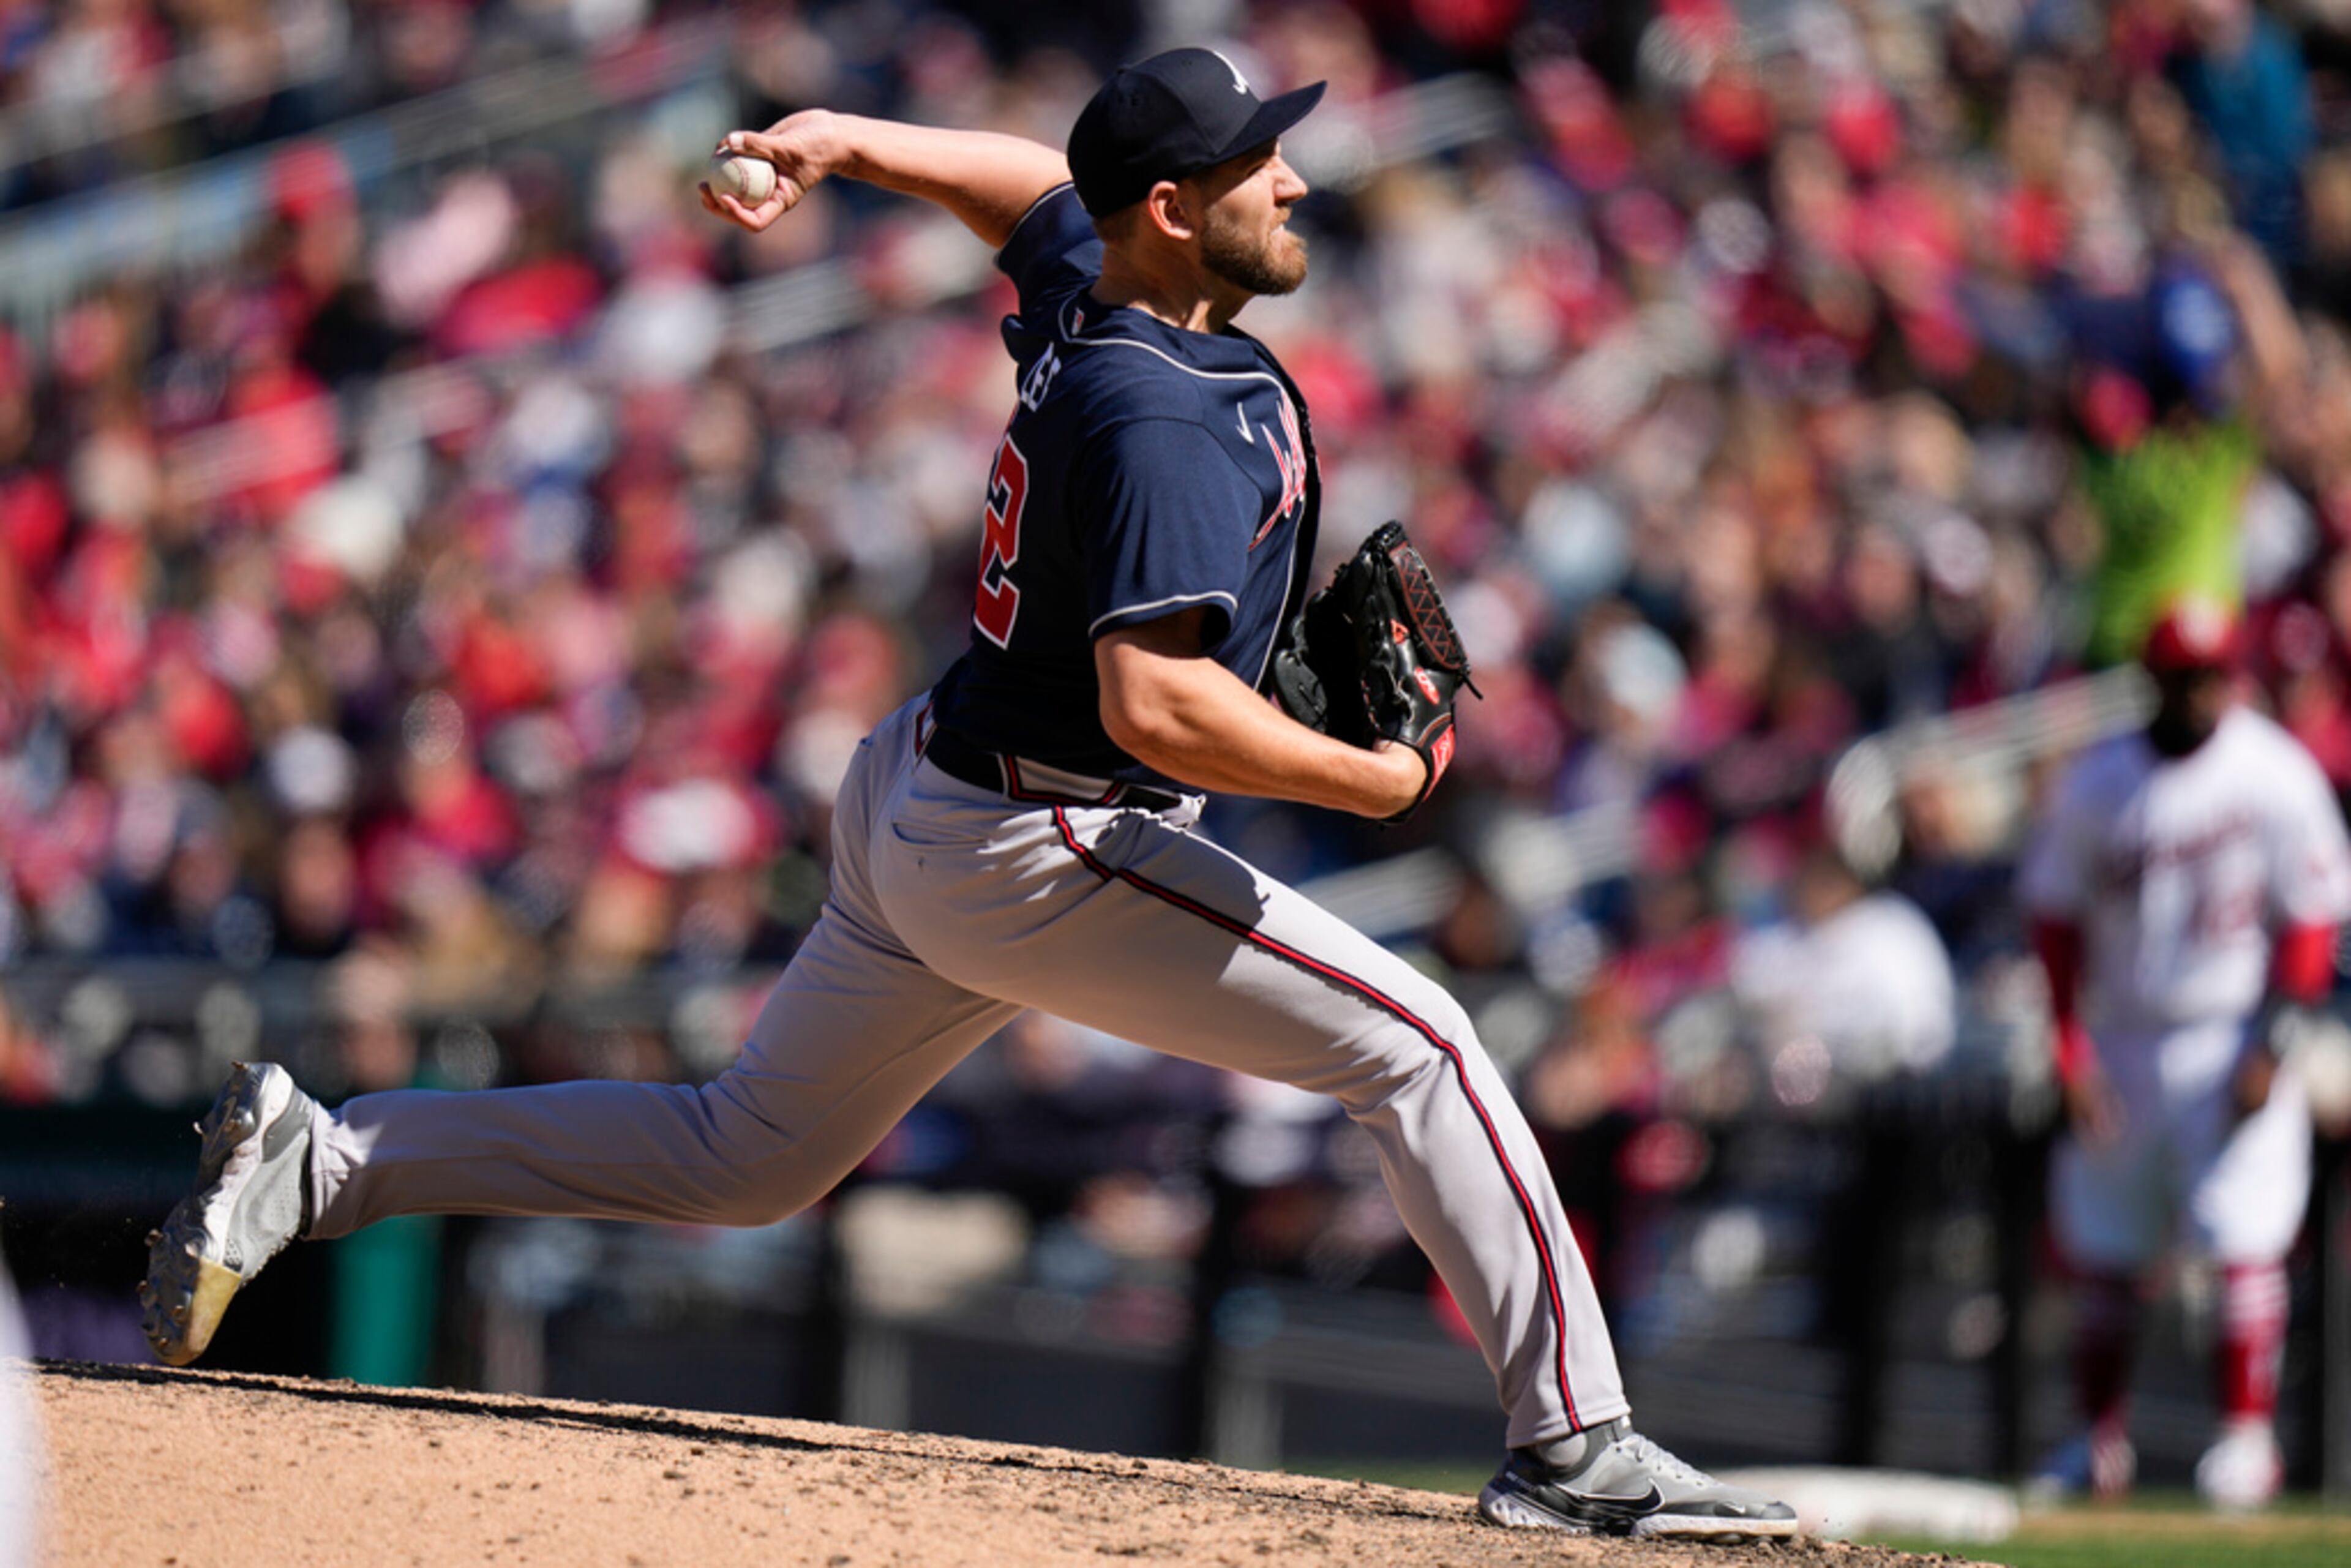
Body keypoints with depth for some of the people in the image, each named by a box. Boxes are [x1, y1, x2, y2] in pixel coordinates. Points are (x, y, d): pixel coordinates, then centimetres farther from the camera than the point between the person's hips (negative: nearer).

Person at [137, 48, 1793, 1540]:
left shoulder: (1087, 288, 4)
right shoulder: (1165, 419, -25)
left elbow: (1037, 180, 29)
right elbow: (1158, 703, -34)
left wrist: (847, 142, 19)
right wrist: (1371, 781, -24)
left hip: (915, 807, 10)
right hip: (1037, 857, -10)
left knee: (746, 1157, 19)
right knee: (1419, 1045, -6)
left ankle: (318, 1160, 16)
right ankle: (1576, 1446, -6)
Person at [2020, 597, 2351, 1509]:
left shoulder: (2276, 776, -7)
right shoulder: (2099, 784, 1)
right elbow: (2056, 919, 5)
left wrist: (2272, 1046, -12)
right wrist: (2072, 1052, -2)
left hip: (2232, 1044, -3)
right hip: (2122, 1040, 3)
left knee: (2244, 1239, -11)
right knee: (2101, 1250, 7)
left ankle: (2247, 1435, -3)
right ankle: (2101, 1441, 17)